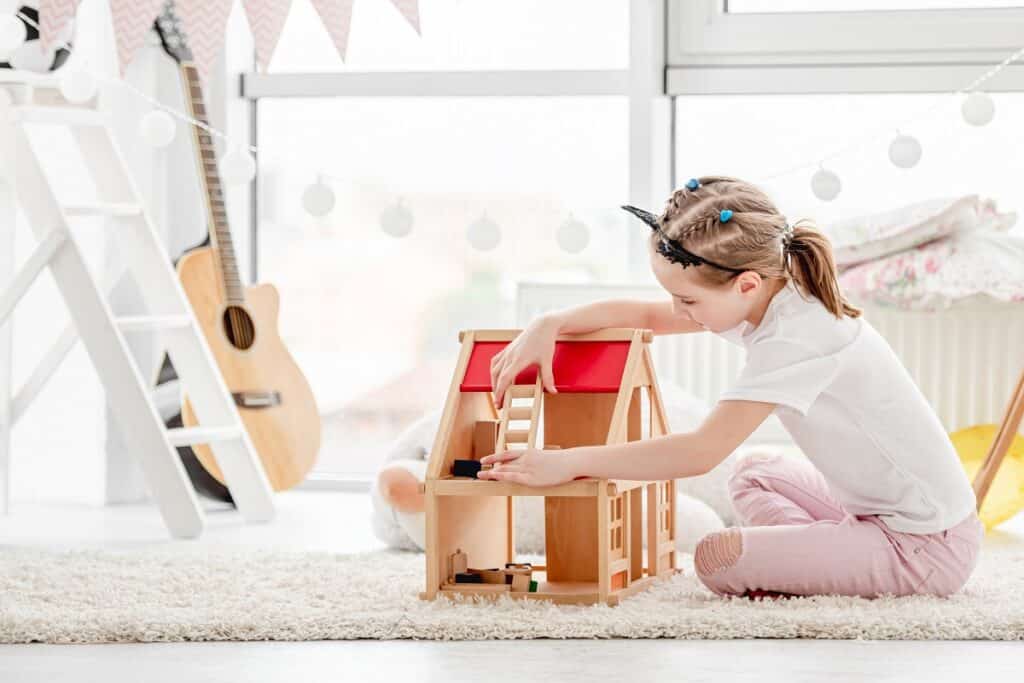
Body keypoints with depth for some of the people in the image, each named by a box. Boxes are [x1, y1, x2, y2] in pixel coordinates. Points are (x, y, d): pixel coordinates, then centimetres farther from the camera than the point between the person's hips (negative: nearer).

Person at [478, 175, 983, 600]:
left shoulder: (798, 336, -25)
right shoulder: (766, 297, 2)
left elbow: (701, 452, -30)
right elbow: (644, 315, 11)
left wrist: (569, 462, -26)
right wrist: (548, 325, -5)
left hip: (925, 548, -9)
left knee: (716, 559, -17)